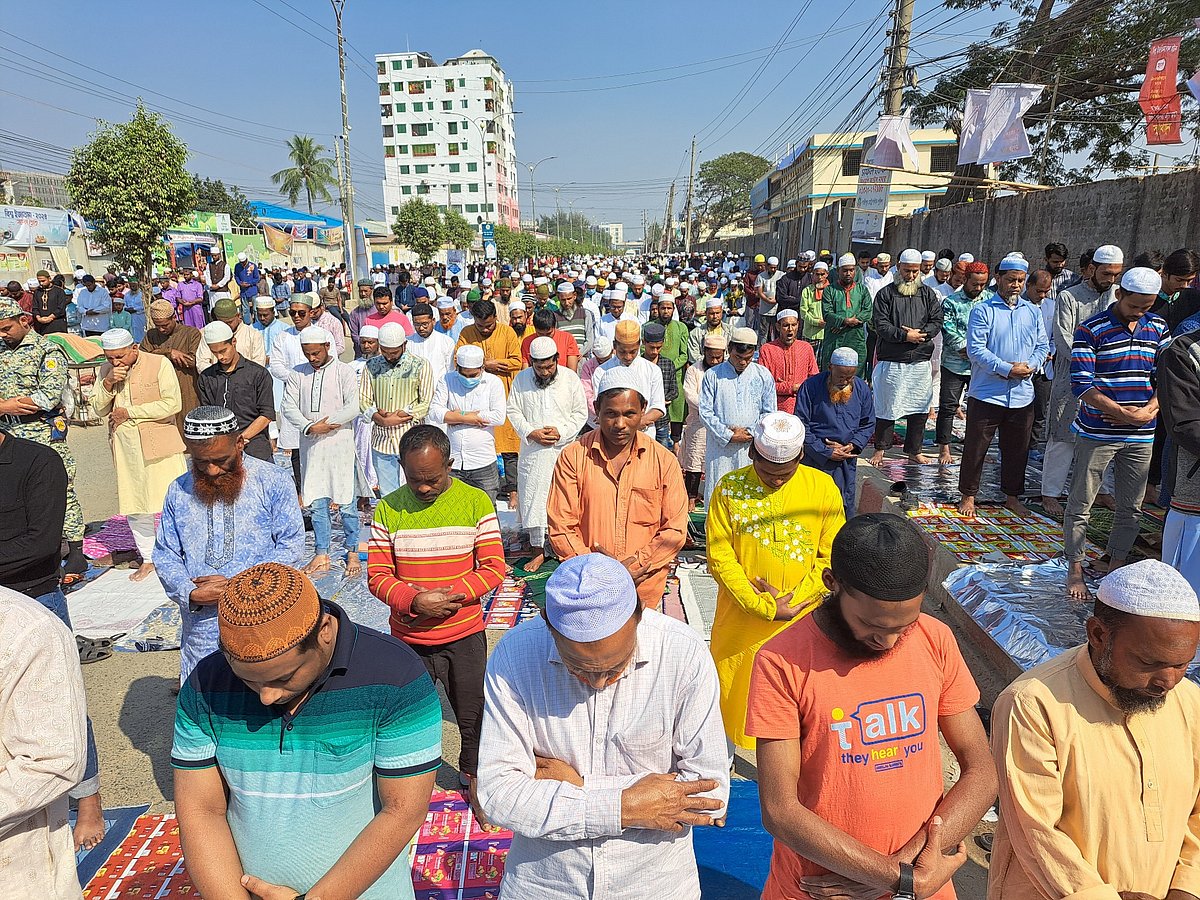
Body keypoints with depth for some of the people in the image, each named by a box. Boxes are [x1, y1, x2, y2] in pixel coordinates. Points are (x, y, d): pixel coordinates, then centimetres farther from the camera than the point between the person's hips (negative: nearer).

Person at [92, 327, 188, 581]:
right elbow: (98, 409, 7)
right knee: (133, 506, 10)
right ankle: (148, 558, 24)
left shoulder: (159, 364, -8)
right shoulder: (106, 370, 9)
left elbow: (172, 404, -16)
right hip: (125, 447, 5)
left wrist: (128, 412, -11)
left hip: (158, 443, -5)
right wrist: (108, 383, -10)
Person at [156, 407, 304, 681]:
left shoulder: (273, 480, -4)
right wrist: (190, 594, -10)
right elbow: (165, 555, 9)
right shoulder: (179, 491, 8)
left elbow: (291, 547, -7)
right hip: (201, 625, 3)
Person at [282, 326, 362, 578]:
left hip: (339, 443, -3)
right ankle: (321, 555, 15)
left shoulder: (344, 371, -1)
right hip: (310, 445, 3)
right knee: (317, 502, 7)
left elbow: (352, 407, -10)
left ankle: (352, 552, 12)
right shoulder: (297, 374, 9)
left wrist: (325, 424, -12)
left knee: (346, 501, 0)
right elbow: (289, 407, 1)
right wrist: (310, 427, -14)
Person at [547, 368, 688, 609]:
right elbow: (561, 528, -6)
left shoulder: (664, 460, -2)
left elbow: (675, 530, -3)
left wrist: (634, 567, -14)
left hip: (644, 589, 1)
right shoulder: (573, 456, -4)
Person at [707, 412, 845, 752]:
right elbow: (720, 558, -8)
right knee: (732, 692, 15)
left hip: (801, 620, 0)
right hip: (741, 619, 0)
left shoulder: (823, 487, -5)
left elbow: (832, 557, -3)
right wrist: (764, 606, -14)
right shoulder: (730, 488, -7)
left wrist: (791, 600, -13)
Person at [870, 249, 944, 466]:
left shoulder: (927, 294, 11)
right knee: (887, 407, 2)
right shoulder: (886, 293, 0)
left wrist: (920, 333, -13)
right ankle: (880, 449, 15)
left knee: (920, 408, 9)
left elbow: (936, 322, 5)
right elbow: (880, 324, -9)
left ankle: (914, 451, 22)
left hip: (921, 361, 4)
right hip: (892, 361, -4)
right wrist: (904, 335, -17)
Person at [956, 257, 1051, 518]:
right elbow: (975, 349, -14)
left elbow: (1043, 346, 12)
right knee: (976, 448, 3)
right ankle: (968, 496, 16)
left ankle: (1012, 496, 29)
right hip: (986, 394, -5)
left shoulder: (1033, 311, 10)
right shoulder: (983, 310, -6)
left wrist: (1031, 366, -9)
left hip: (1022, 395, 5)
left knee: (1017, 450, 14)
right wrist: (1007, 369, -20)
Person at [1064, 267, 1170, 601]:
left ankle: (1116, 567, 27)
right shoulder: (1091, 330, -8)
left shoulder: (1158, 327, 7)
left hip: (1140, 436, 5)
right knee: (1081, 505, 2)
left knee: (1131, 507, 12)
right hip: (1097, 432, -5)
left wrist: (1149, 411, -10)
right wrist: (1125, 414, -17)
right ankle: (1075, 570, 15)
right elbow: (1082, 385, -13)